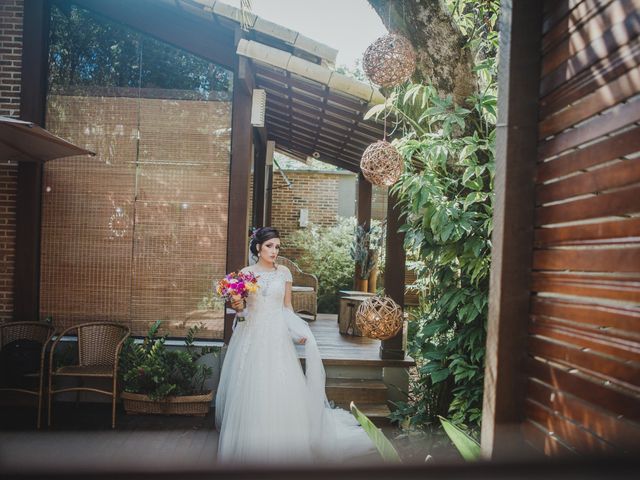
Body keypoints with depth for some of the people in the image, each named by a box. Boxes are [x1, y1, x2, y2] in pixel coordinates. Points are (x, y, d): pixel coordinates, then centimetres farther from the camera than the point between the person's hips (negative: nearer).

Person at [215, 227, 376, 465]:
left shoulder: (284, 272, 5)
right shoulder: (245, 273, 3)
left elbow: (287, 307, 9)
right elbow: (240, 307, 8)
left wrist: (299, 332, -4)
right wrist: (239, 308, -16)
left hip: (277, 337, 0)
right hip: (251, 336, 0)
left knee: (279, 390, -3)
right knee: (250, 390, 1)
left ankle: (281, 447, 11)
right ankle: (249, 447, 16)